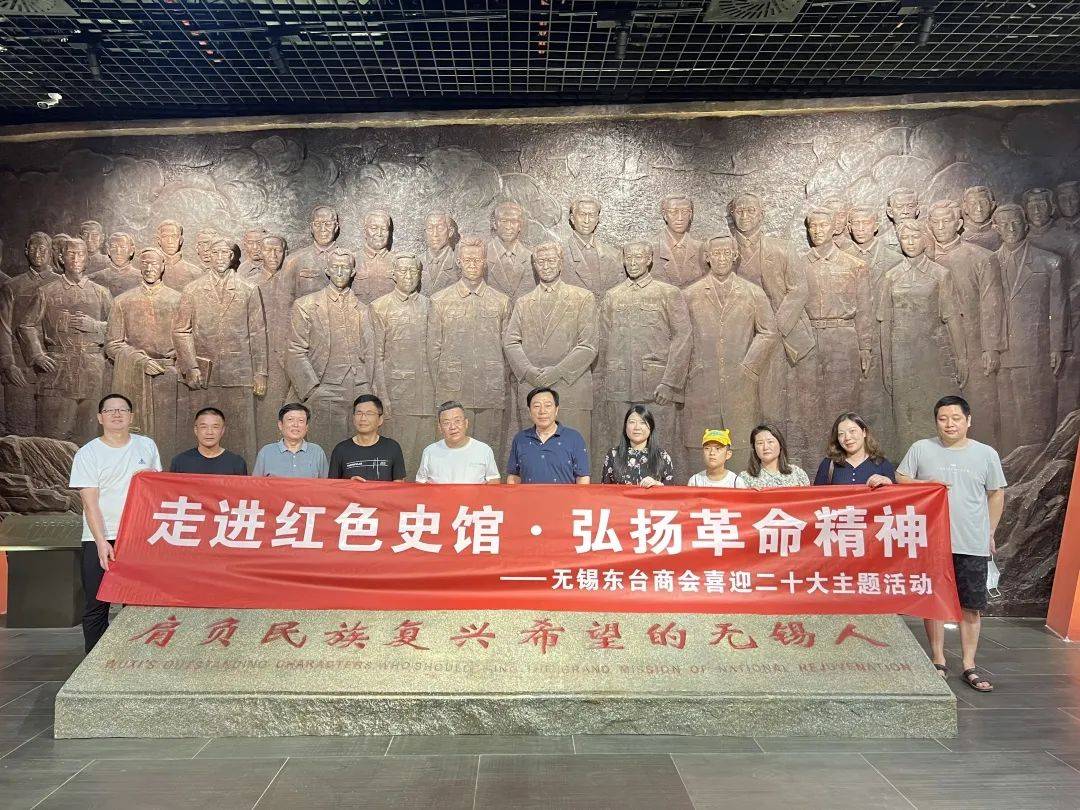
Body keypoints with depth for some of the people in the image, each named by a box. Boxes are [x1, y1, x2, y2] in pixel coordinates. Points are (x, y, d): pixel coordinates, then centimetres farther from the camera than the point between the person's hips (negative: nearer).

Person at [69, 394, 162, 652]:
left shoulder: (147, 446, 8)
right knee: (96, 608, 3)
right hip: (100, 539, -2)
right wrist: (102, 542, -18)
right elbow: (90, 504, -9)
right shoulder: (88, 454, -2)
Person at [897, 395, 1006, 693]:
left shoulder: (986, 454, 4)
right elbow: (900, 480, 6)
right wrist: (927, 484, -12)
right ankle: (938, 662, 21)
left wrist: (990, 532, 11)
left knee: (971, 605, 5)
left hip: (973, 545, 0)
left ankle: (969, 666, 17)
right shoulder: (921, 449, 2)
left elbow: (996, 494, 11)